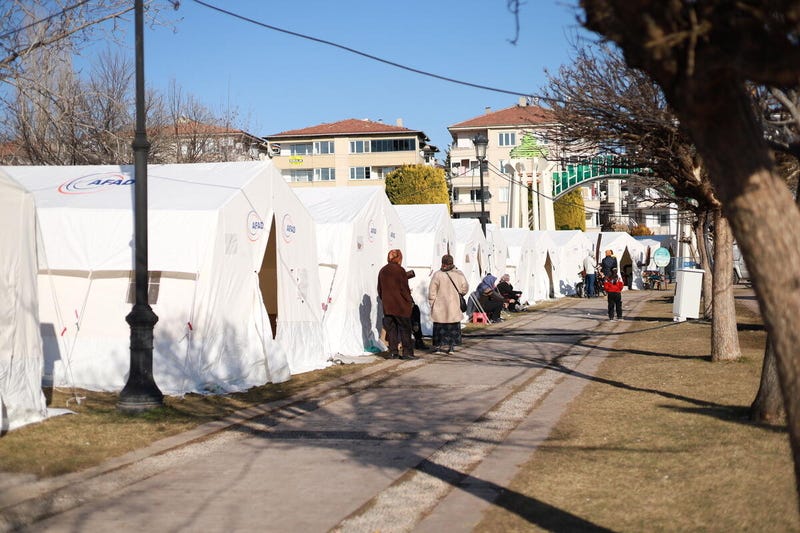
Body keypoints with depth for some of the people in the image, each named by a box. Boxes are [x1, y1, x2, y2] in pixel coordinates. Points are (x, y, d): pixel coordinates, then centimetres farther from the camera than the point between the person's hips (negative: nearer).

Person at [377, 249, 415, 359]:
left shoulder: (382, 271, 8)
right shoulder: (400, 270, -11)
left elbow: (380, 290, 13)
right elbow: (404, 288, -11)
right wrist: (409, 301, -1)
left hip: (387, 306, 5)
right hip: (401, 306, -5)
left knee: (391, 329, 9)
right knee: (405, 328, 3)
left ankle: (393, 352, 7)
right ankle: (407, 352, 1)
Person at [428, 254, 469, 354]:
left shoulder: (437, 275, -12)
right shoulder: (459, 274, -5)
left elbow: (432, 291, -8)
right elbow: (465, 289, 6)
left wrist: (432, 304, 3)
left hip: (440, 307, -2)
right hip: (454, 308, 2)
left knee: (440, 327, 7)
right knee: (453, 326, 12)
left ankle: (438, 346, 8)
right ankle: (450, 346, 15)